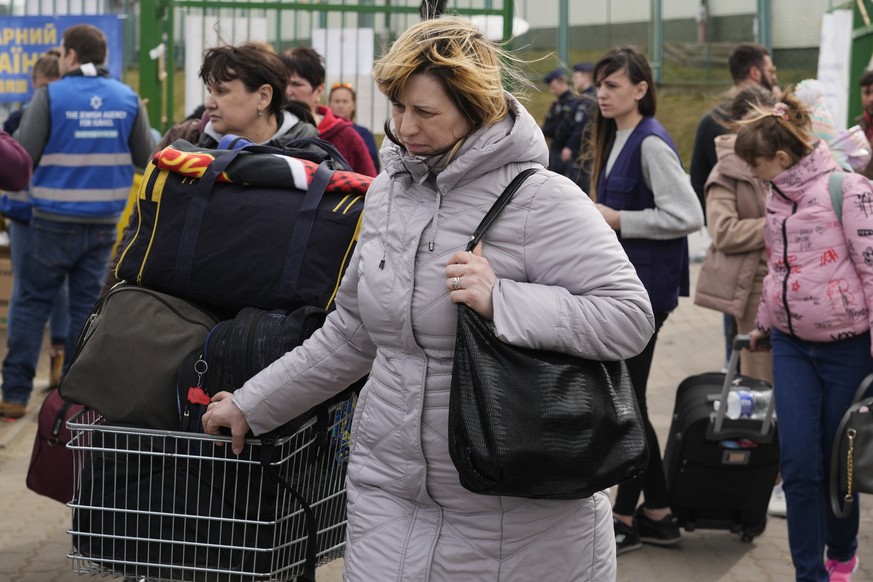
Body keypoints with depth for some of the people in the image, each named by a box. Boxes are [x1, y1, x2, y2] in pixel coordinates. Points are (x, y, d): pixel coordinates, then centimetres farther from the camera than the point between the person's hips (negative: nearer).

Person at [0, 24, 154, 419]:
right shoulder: (127, 99, 1)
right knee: (86, 305, 10)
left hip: (54, 221, -3)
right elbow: (145, 157, 6)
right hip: (103, 222, 3)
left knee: (33, 302, 7)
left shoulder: (50, 97, -10)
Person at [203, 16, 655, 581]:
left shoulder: (539, 199, -12)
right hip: (392, 491, 5)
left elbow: (630, 316, -17)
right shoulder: (387, 193, 9)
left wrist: (501, 300, -25)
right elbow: (350, 335, 20)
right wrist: (252, 404, 21)